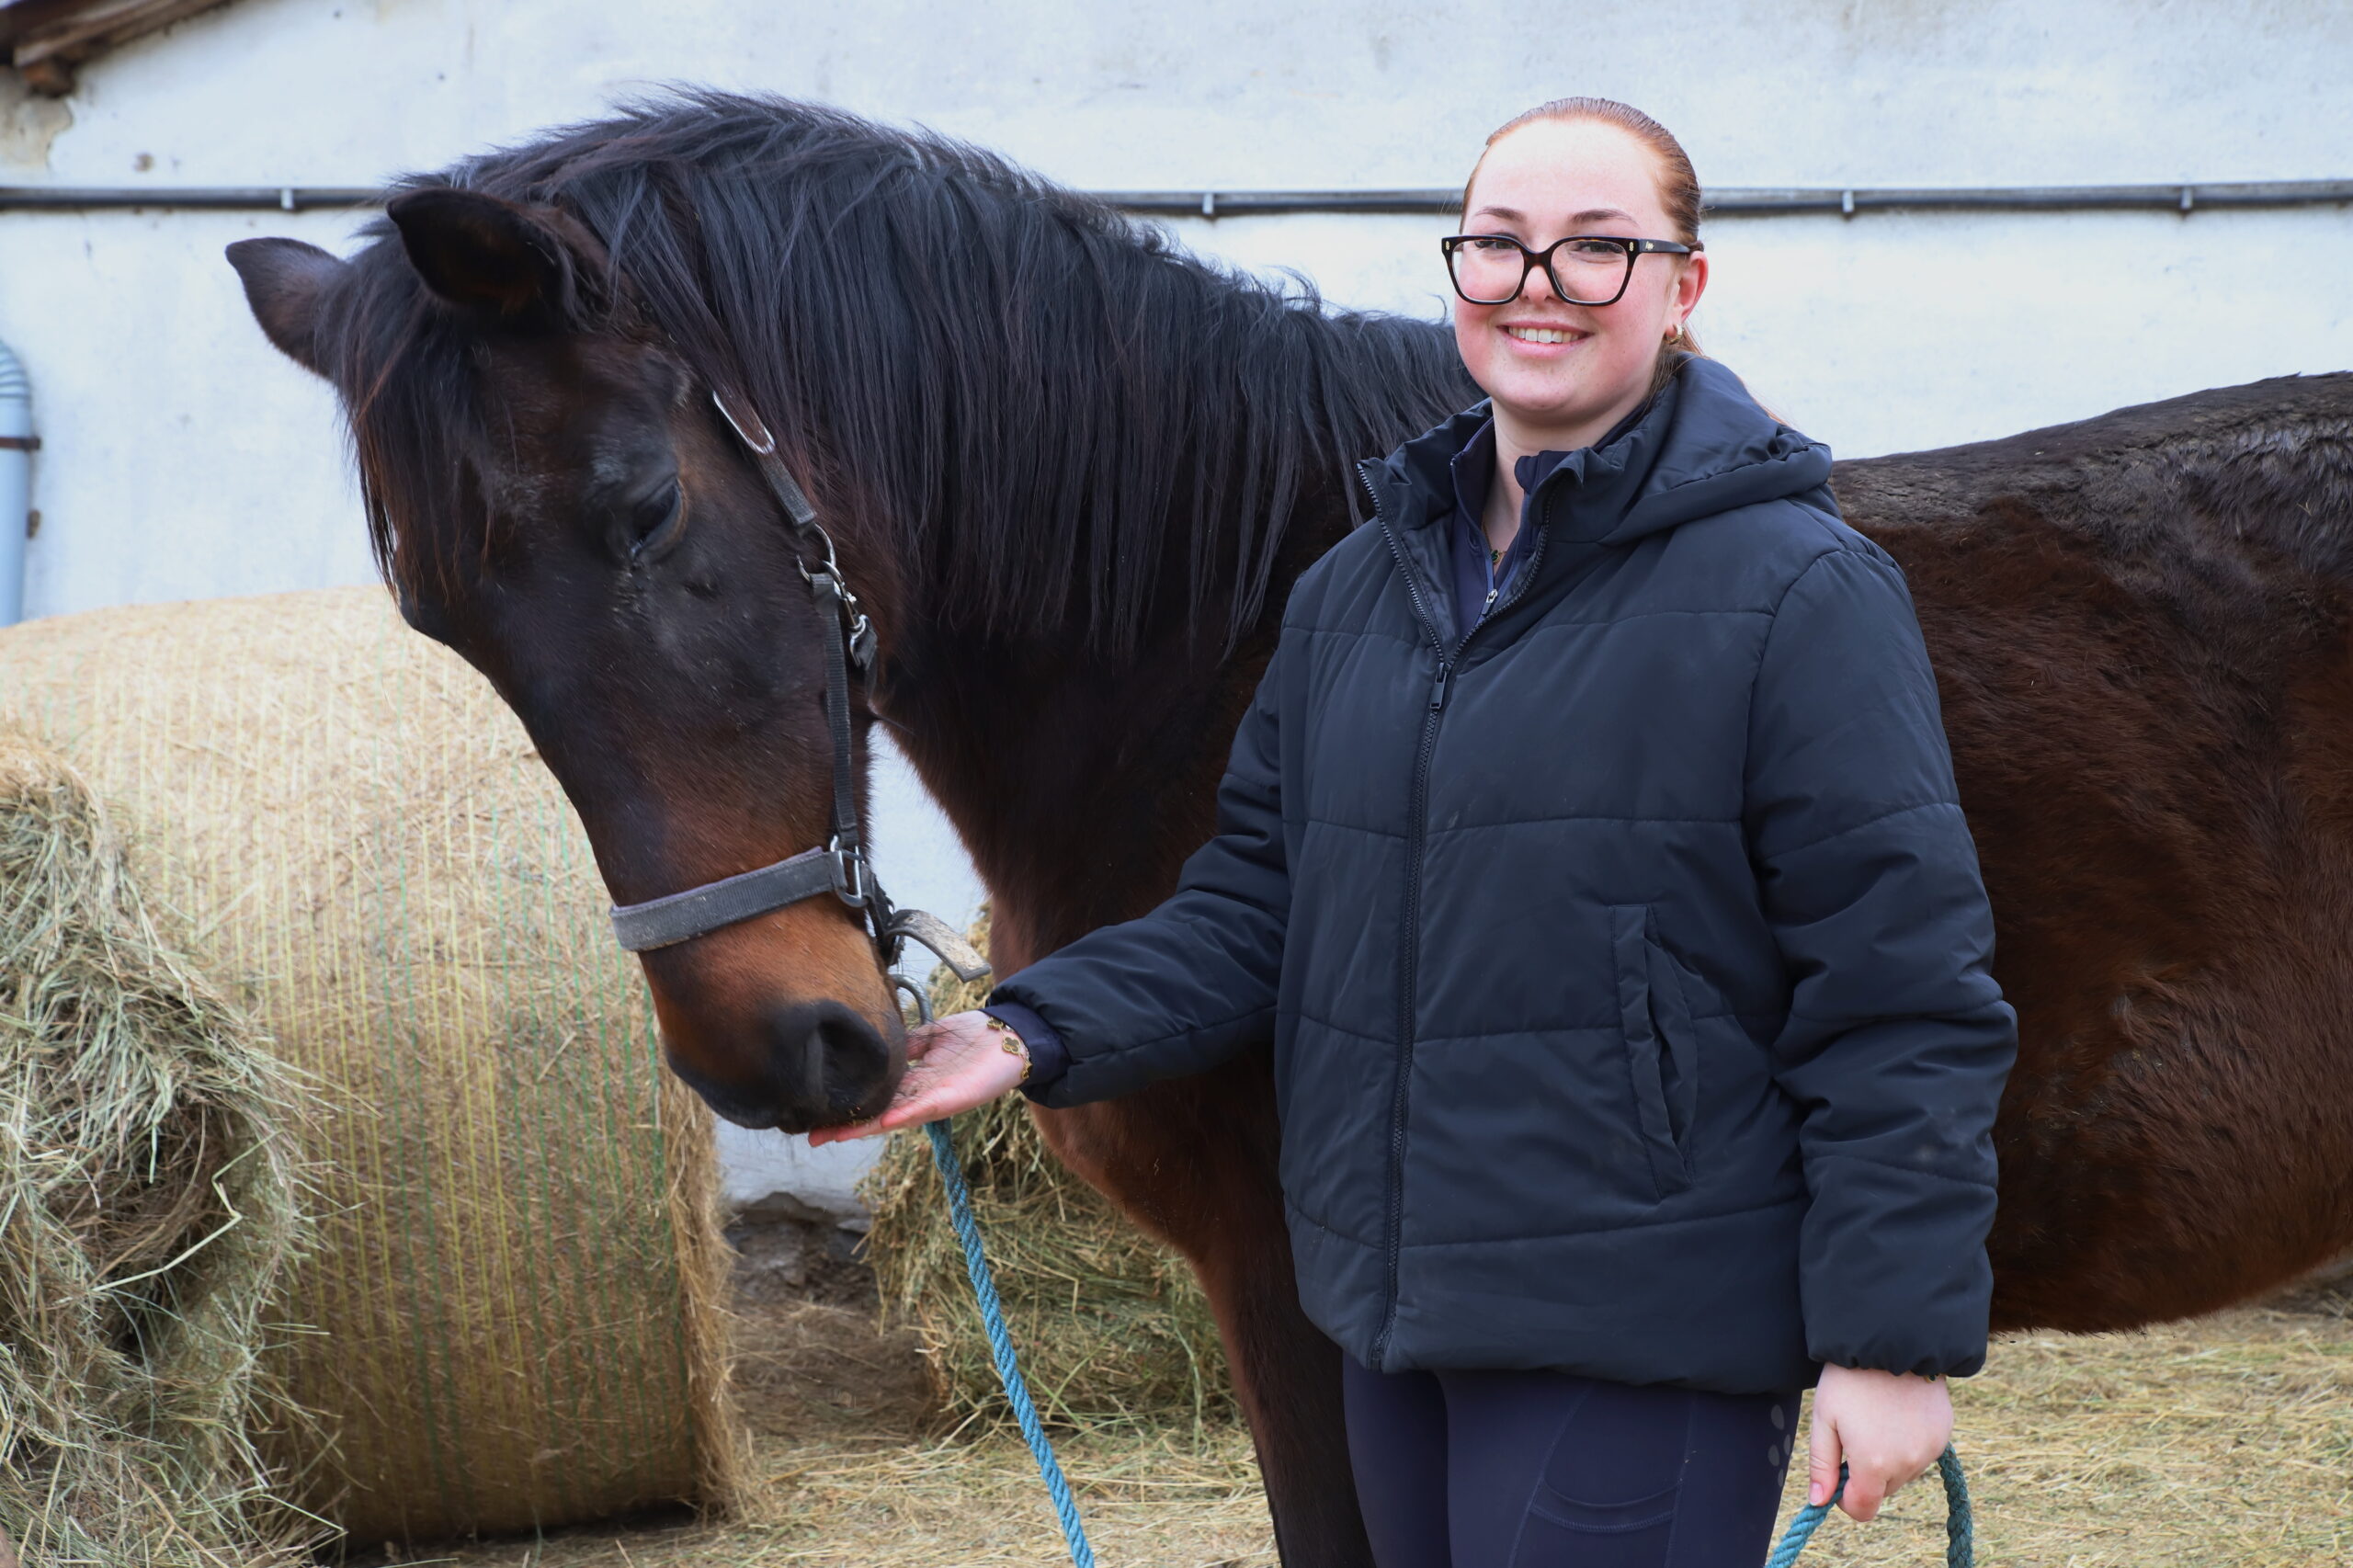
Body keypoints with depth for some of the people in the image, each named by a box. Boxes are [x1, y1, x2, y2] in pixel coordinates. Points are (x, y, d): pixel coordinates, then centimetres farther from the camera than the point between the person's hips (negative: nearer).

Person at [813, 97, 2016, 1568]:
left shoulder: (1797, 591, -11)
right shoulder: (1357, 591, 11)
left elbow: (1902, 993, -12)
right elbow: (1257, 903, 14)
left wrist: (1897, 1339, -15)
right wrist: (1038, 1034, -2)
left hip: (1640, 1353, -7)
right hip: (1399, 1329, 7)